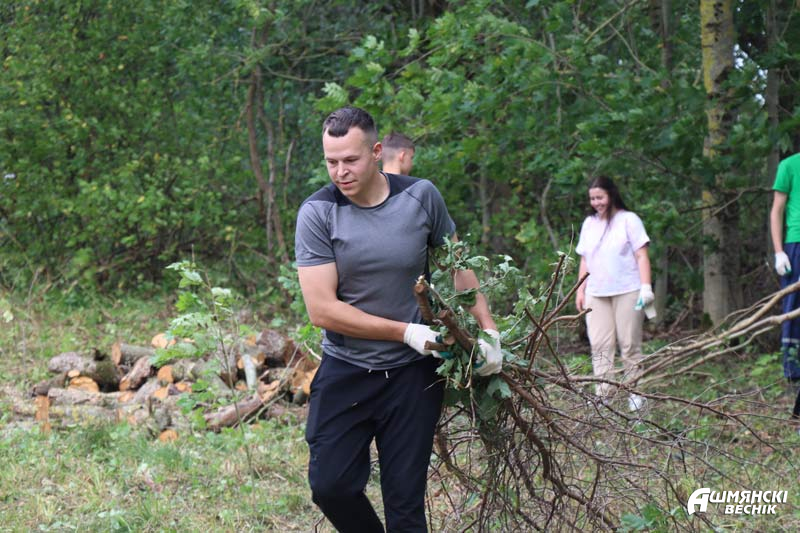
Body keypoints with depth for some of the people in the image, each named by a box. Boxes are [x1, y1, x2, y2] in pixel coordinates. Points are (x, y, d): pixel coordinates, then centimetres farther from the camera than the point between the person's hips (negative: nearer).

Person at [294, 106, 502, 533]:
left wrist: (488, 330, 1)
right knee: (330, 485, -4)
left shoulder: (420, 197, -6)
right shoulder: (318, 213, -12)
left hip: (412, 373, 1)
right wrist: (406, 332, -16)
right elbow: (322, 309, -16)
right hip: (345, 371, 0)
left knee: (405, 498, 1)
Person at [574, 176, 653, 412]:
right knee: (599, 345, -3)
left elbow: (641, 255, -3)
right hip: (596, 293, 4)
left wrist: (646, 286, -12)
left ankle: (636, 394, 4)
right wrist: (580, 289, 12)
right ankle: (603, 395, -3)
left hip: (627, 292, -4)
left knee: (629, 344, -2)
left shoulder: (628, 220, 2)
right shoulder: (589, 224, 17)